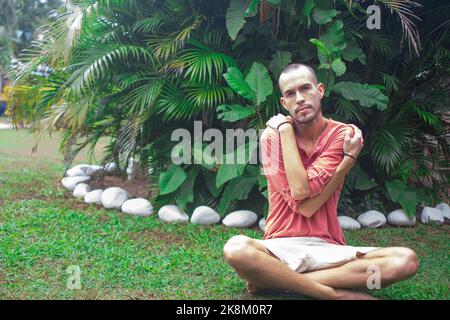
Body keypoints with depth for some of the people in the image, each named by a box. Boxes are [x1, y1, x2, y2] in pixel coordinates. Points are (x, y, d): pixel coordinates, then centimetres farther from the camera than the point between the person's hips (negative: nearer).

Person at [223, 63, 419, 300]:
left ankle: (274, 279, -19)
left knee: (406, 260, -24)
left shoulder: (344, 134, 0)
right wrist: (348, 160, -14)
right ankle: (337, 294, -21)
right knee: (236, 249, -34)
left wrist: (285, 129, -9)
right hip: (282, 248, -1)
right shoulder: (272, 135, -1)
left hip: (328, 249, 2)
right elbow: (304, 207, -11)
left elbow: (301, 190, -15)